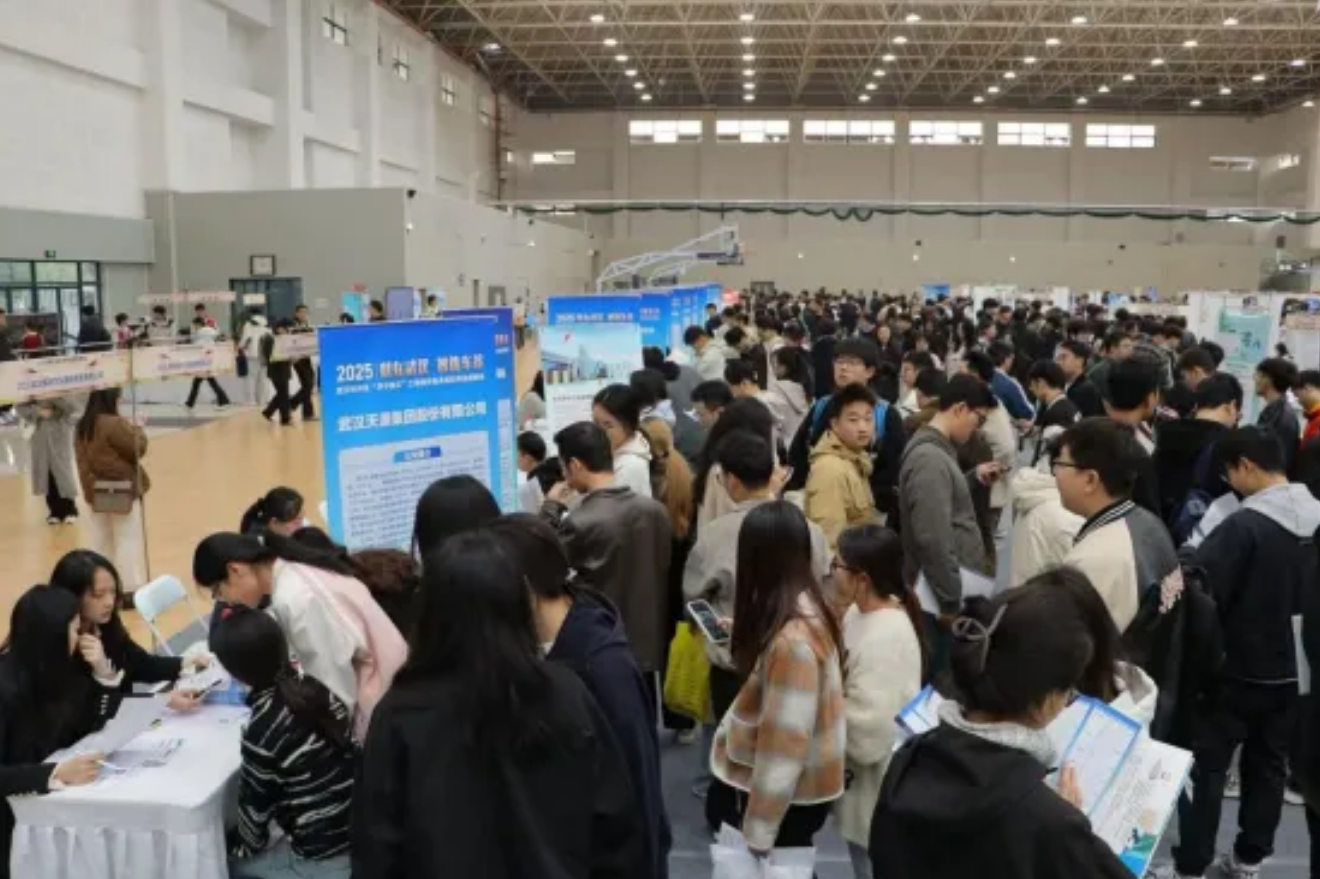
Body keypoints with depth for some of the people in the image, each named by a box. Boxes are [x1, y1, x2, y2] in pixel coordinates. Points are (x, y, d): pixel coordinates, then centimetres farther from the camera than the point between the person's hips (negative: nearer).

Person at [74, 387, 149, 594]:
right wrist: (138, 430, 6)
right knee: (128, 540, 0)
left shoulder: (82, 426, 5)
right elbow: (137, 448, -11)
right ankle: (130, 588, 0)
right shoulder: (115, 423, -19)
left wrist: (88, 486, 6)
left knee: (101, 541, 13)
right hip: (121, 491, -7)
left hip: (95, 491, 7)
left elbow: (82, 459, 6)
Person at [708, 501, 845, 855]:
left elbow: (785, 742, -28)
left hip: (791, 795, -9)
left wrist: (758, 832, -20)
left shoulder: (791, 638, -31)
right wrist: (747, 634, 19)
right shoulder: (805, 606, -2)